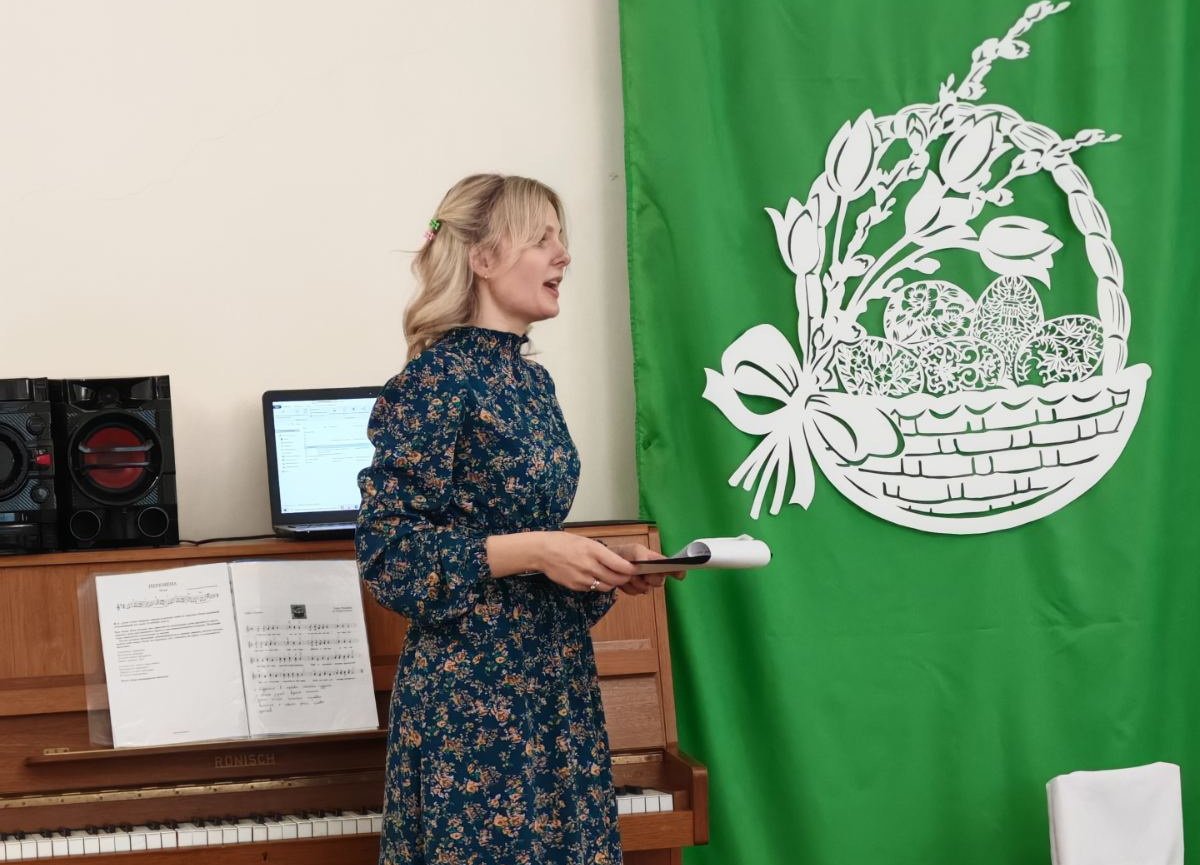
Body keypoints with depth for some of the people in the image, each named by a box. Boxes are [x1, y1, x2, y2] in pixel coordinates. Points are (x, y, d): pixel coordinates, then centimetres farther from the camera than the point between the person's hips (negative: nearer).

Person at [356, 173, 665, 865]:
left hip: (557, 678, 8)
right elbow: (387, 548, -16)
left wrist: (606, 568, 2)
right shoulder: (436, 379, -13)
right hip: (474, 686, -8)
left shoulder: (531, 377, 11)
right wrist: (533, 552, -21)